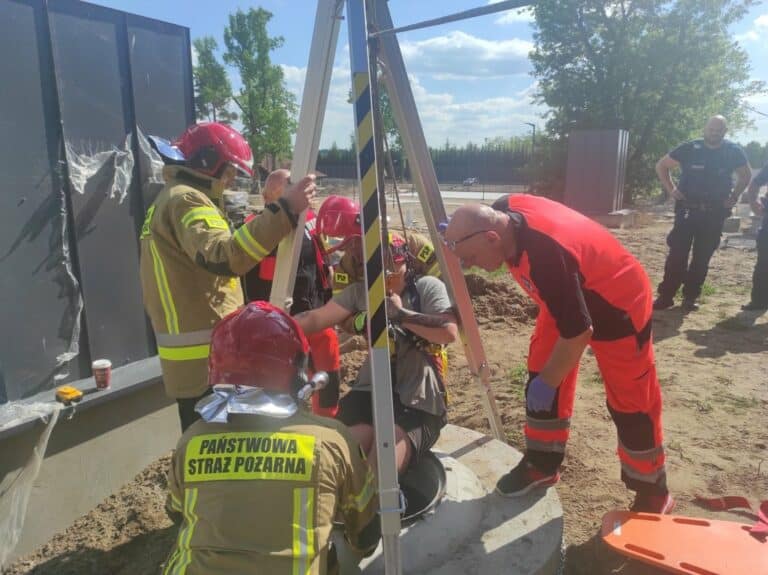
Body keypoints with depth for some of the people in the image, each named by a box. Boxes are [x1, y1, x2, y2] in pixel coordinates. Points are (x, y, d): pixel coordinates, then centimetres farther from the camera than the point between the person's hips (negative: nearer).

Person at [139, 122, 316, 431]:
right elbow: (222, 257, -32)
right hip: (206, 356, -10)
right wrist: (284, 210, -36)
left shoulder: (168, 199, 20)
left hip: (195, 354, 10)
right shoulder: (186, 200, -13)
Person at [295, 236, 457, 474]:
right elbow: (315, 318, 9)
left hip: (418, 401, -3)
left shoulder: (427, 287, -2)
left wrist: (401, 314, -13)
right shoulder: (360, 291, 10)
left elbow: (449, 332, -17)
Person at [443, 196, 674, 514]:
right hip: (567, 299, 8)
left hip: (618, 305, -8)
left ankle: (652, 493, 22)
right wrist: (454, 234, 3)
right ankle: (542, 464, 22)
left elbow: (577, 332, -32)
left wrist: (548, 382, -21)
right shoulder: (503, 210, -18)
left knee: (629, 402, 2)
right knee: (539, 376, 6)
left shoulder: (548, 254, -41)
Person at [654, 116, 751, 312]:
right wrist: (671, 189, -5)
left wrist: (734, 196, 5)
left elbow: (746, 175, 17)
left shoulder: (733, 152, 0)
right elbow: (661, 165, 3)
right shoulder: (690, 148, -6)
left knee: (702, 257, 6)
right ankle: (666, 296, 0)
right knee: (677, 254, -6)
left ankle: (690, 297, 15)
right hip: (687, 209, -2)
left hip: (715, 213, 2)